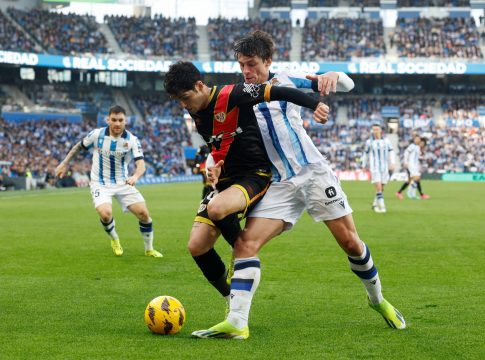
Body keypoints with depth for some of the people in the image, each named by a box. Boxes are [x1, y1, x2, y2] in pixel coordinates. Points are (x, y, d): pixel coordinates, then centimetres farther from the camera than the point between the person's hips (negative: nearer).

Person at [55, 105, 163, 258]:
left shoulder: (132, 140, -12)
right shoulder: (97, 135, -11)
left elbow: (141, 164, -23)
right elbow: (79, 146, 8)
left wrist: (135, 176, -44)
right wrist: (64, 163, 10)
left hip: (123, 183, 1)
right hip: (100, 184, -1)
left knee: (143, 213, -10)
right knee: (105, 214, -27)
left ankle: (149, 249, 15)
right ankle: (114, 239, 9)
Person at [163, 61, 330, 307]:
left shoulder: (232, 95, -15)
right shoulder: (197, 114, 9)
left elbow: (277, 92, -19)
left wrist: (315, 104, -30)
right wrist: (214, 162, 7)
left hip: (255, 176, -8)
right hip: (226, 181, 8)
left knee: (216, 209, -37)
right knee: (196, 246, -7)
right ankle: (233, 301, 11)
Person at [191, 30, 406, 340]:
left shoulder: (286, 82, 2)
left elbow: (347, 85, 5)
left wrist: (333, 76, -19)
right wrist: (219, 166, -14)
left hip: (315, 173, -1)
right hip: (280, 186, 1)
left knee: (350, 241, 0)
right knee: (246, 243, -18)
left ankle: (378, 299, 26)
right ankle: (236, 322, -21)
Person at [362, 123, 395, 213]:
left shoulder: (386, 141, 6)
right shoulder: (369, 142, 4)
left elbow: (391, 152, 10)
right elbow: (366, 154, 15)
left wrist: (392, 163, -2)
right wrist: (364, 166, 18)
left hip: (384, 167, 2)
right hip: (374, 167, -2)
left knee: (381, 188, 7)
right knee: (378, 187, -15)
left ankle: (375, 204, 23)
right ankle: (382, 206, -17)